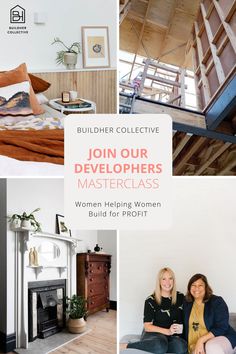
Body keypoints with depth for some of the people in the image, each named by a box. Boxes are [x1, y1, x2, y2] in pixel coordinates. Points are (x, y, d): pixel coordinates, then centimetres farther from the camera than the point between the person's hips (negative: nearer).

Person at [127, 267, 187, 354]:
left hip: (173, 336, 3)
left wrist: (181, 327, -6)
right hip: (153, 333, -2)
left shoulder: (180, 297, 9)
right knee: (160, 346, -39)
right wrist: (167, 331, -18)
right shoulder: (151, 300, -2)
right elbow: (147, 326, -5)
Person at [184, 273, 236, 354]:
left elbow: (221, 327, -13)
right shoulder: (186, 304, 9)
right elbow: (186, 328, 9)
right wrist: (193, 346, -8)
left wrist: (201, 340, -21)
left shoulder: (217, 301, -4)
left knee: (212, 347, -36)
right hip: (196, 345, 2)